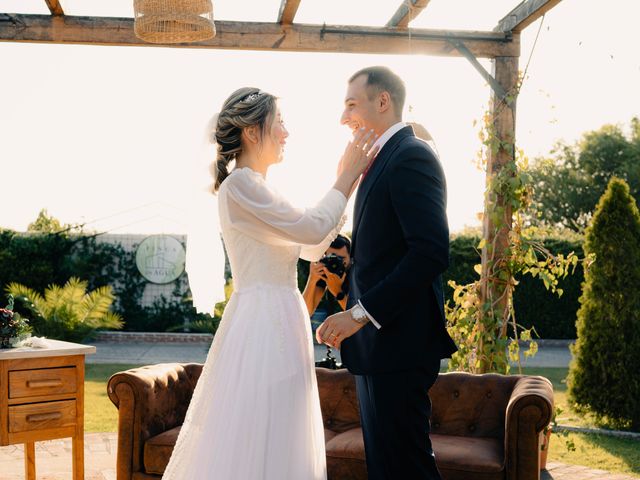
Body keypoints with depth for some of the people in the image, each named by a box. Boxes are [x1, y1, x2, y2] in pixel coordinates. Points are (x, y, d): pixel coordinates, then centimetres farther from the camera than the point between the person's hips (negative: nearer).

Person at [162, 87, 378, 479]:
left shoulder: (257, 188, 16)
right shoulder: (240, 183, -14)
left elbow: (311, 248, 17)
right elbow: (312, 229, -15)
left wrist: (347, 184, 13)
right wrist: (346, 179, -3)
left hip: (276, 325, 10)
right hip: (262, 324, -10)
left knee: (271, 439, 15)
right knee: (255, 443, -2)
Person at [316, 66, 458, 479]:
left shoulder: (411, 156, -13)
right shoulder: (385, 159, 18)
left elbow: (431, 252, -23)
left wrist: (362, 313, -22)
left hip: (398, 341, -10)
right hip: (379, 340, 10)